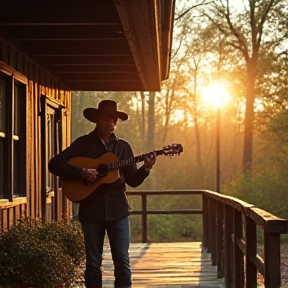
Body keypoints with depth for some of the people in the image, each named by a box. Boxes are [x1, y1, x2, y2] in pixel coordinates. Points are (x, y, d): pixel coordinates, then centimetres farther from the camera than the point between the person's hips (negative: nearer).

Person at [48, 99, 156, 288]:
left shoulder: (123, 146, 10)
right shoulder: (83, 143, 3)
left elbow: (133, 180, 7)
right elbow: (55, 164, -5)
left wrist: (146, 168, -12)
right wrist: (81, 172, -15)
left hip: (118, 209, 1)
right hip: (91, 210, -1)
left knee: (123, 263, 0)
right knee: (93, 263, 5)